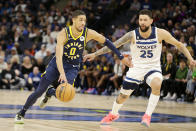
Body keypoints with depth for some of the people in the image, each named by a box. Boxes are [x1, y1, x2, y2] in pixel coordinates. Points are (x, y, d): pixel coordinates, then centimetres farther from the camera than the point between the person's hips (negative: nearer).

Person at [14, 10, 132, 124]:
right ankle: (21, 113, 18)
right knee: (39, 91, -3)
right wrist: (62, 74, -47)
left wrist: (122, 57, -1)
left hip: (73, 68, 1)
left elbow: (106, 42, -2)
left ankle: (50, 93, 17)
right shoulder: (64, 33, -23)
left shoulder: (88, 33, -15)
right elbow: (59, 56, -33)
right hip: (57, 64, -1)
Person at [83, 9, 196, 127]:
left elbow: (179, 44, -3)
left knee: (156, 85, -35)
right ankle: (113, 114, 44)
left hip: (153, 68, -1)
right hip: (136, 68, 1)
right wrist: (95, 54, -17)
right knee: (123, 95, 12)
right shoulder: (132, 35, -16)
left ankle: (148, 115, -21)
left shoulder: (160, 33, -16)